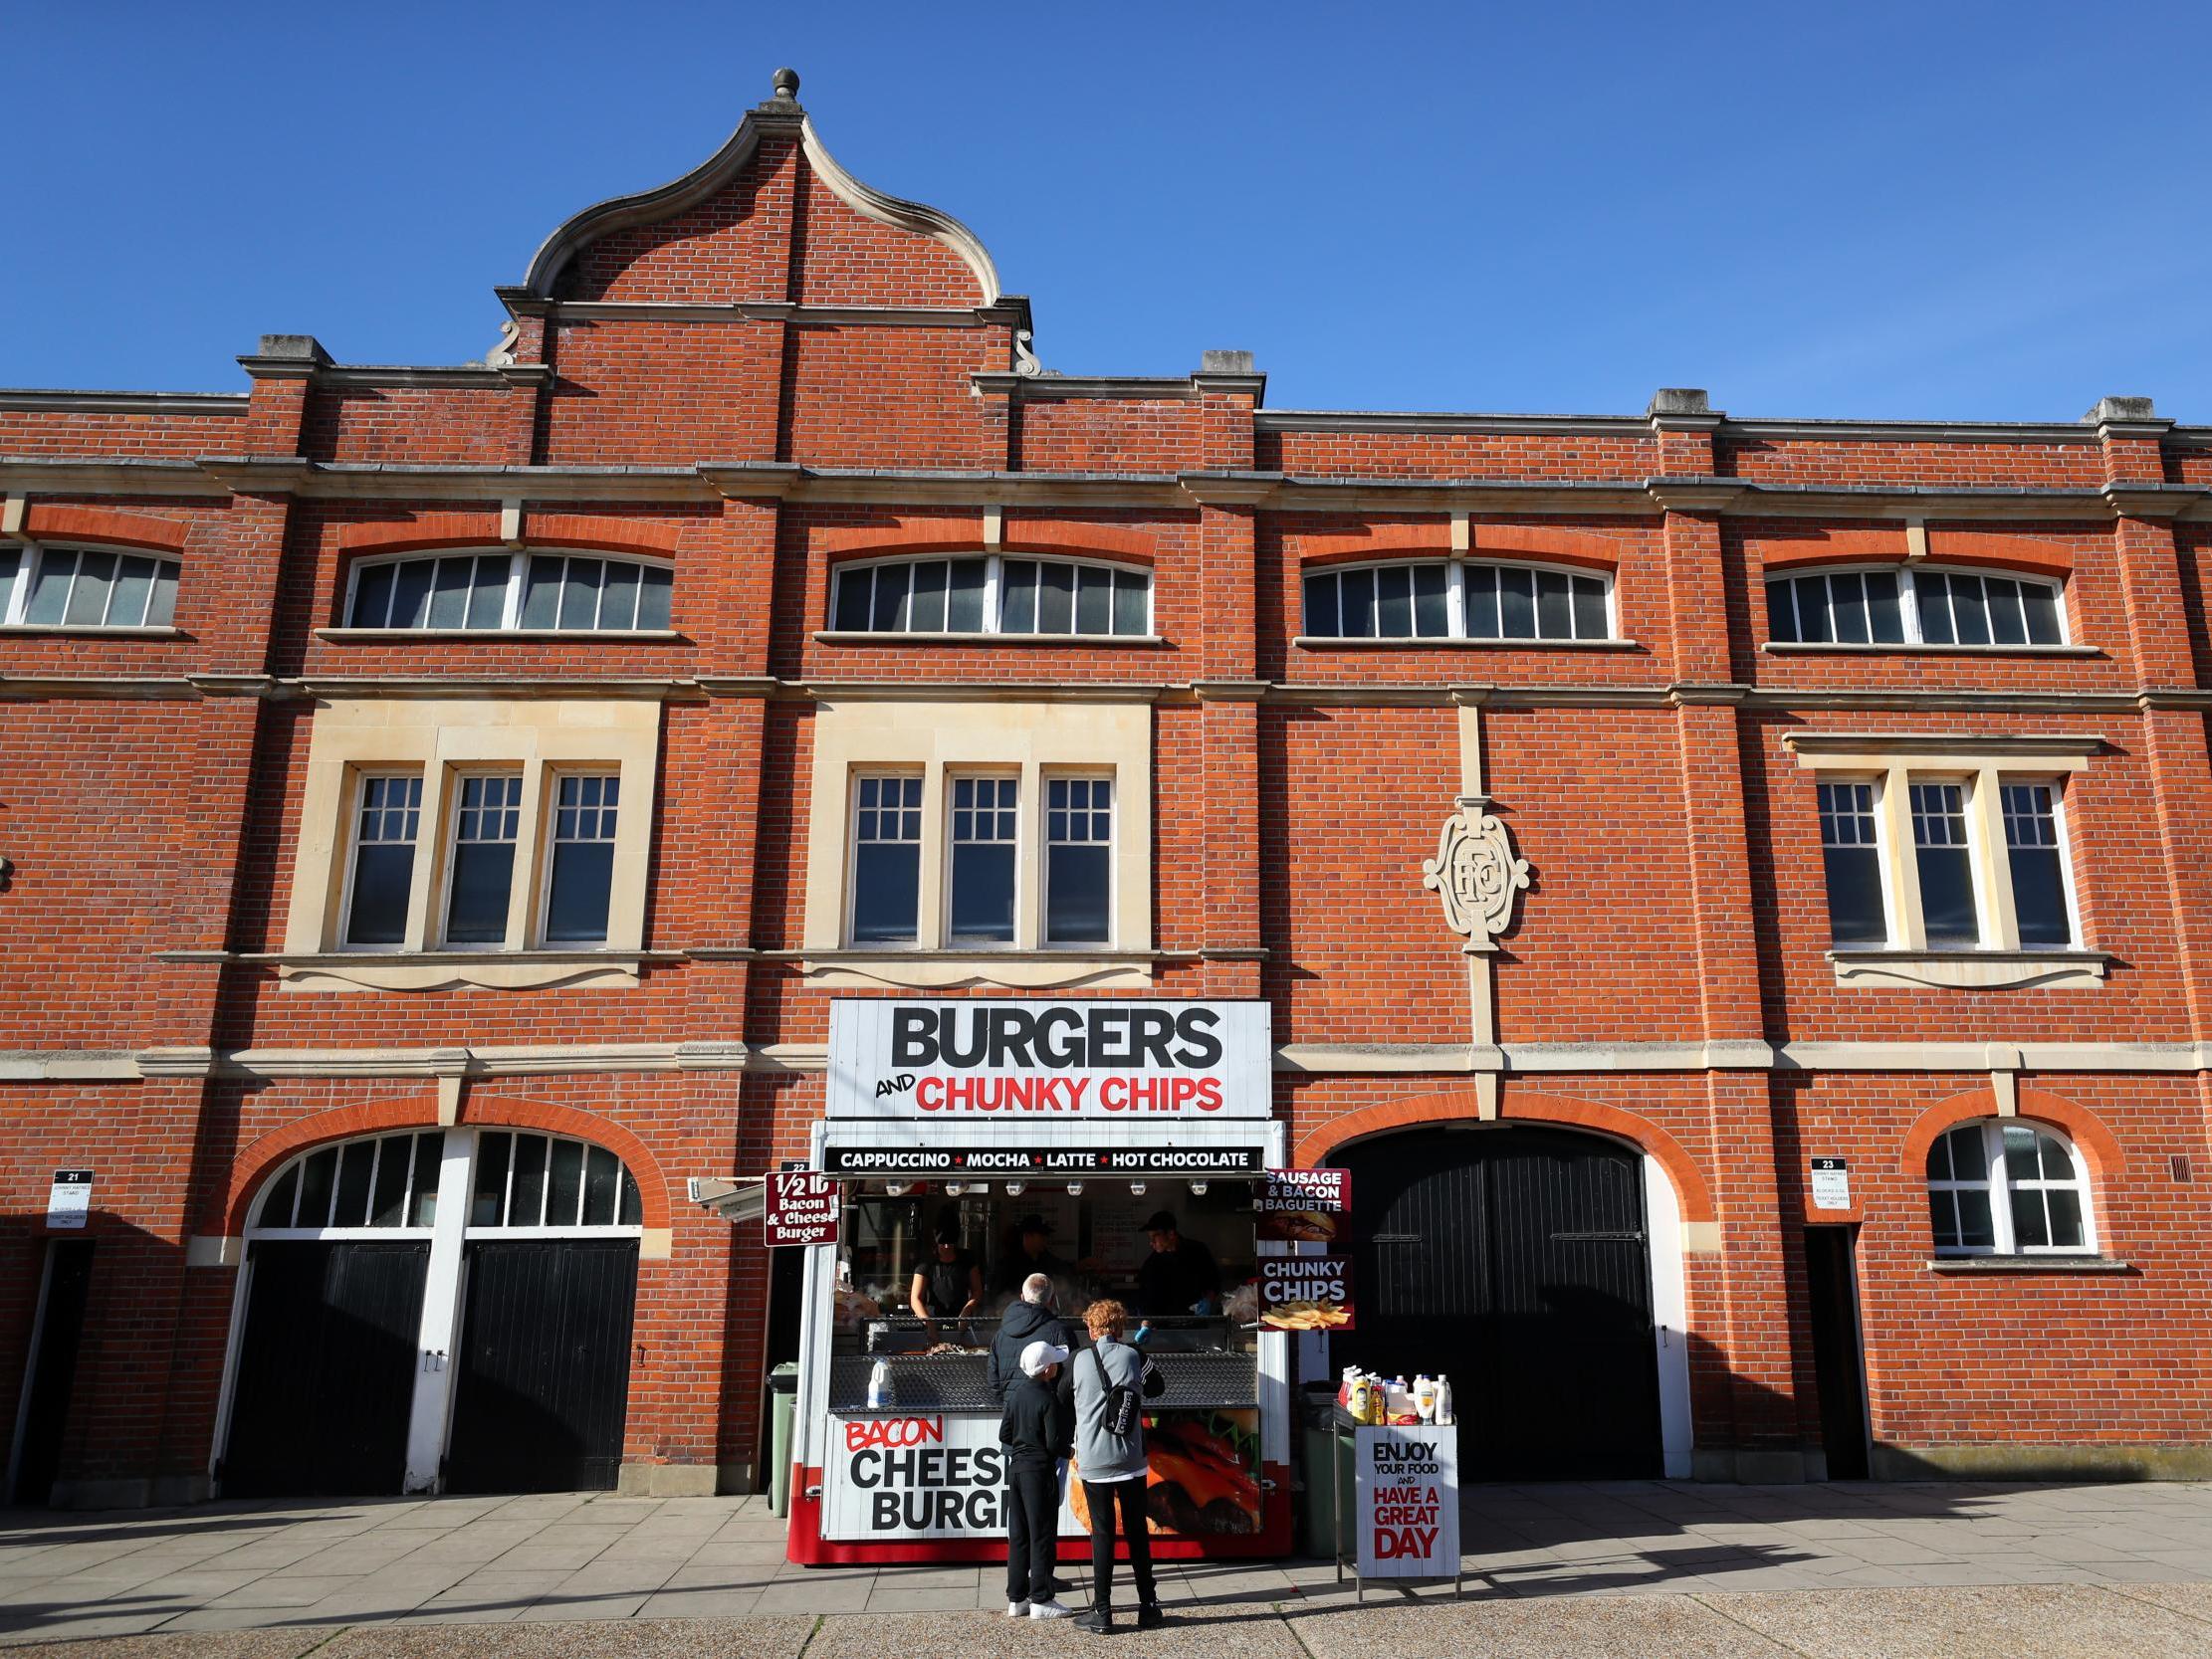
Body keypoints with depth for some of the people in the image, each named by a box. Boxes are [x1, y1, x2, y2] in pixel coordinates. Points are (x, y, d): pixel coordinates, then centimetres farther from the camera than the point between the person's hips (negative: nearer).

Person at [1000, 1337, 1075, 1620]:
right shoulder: (1049, 1400, -17)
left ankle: (1016, 1599, 18)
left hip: (1016, 1467, 7)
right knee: (1042, 1536, 2)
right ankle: (1041, 1600, 6)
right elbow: (1055, 1444, -16)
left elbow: (1004, 1435, 8)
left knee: (1018, 1535, 12)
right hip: (1040, 1470, -7)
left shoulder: (1016, 1394, 4)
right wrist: (1069, 1419, -3)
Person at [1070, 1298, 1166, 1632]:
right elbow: (1158, 1388, 12)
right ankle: (1148, 1605, 16)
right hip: (1131, 1460, 1)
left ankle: (1102, 1611, 4)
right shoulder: (1134, 1356, -3)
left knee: (1102, 1532, 5)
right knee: (1137, 1530, 11)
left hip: (1093, 1461, -1)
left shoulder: (1080, 1360, -6)